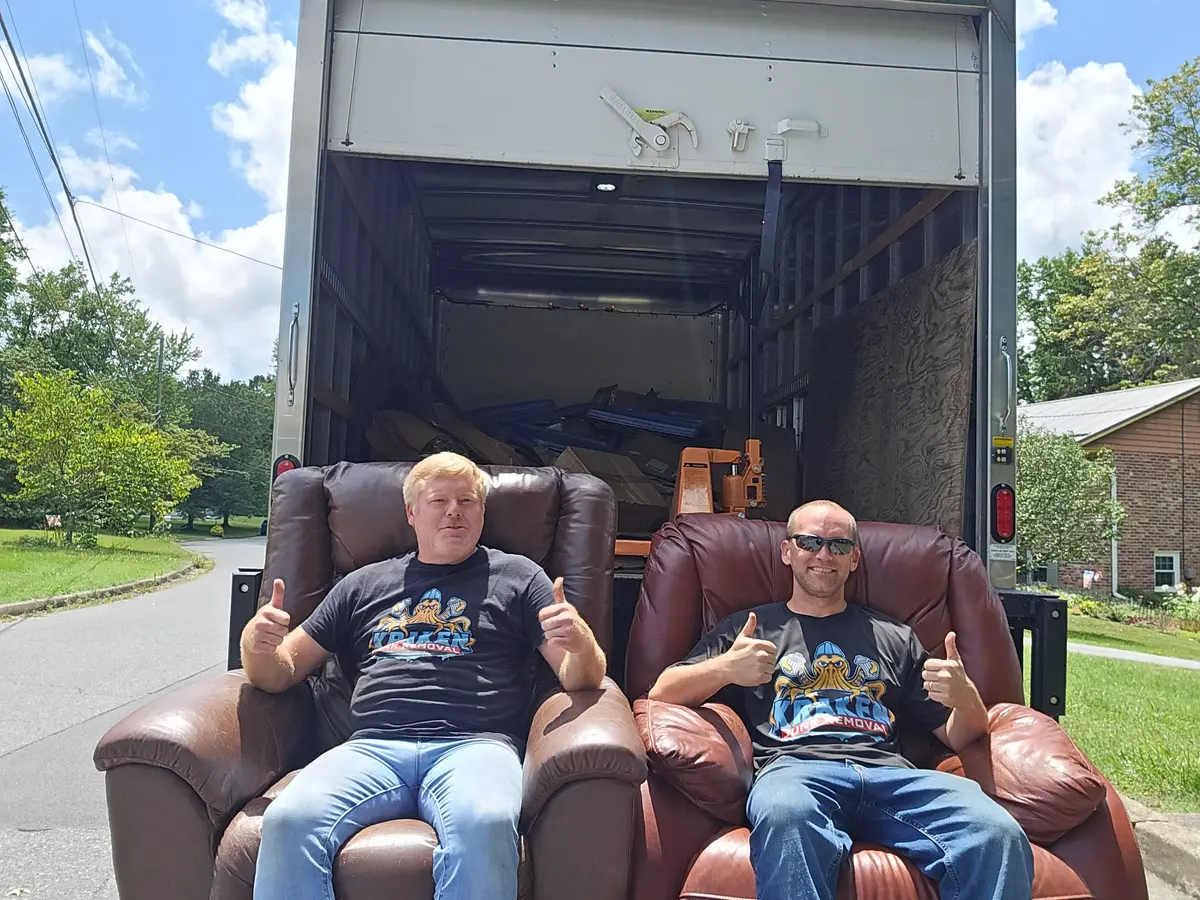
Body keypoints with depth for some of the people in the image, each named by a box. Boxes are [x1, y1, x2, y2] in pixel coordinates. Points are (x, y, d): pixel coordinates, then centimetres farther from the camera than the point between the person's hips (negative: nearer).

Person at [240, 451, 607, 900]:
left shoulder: (518, 576, 17)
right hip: (372, 746, 2)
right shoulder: (364, 584, 24)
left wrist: (582, 644, -15)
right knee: (288, 821, -29)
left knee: (486, 825, -35)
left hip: (475, 744, -1)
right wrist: (256, 645, -1)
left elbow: (580, 678, 10)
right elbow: (279, 674, 24)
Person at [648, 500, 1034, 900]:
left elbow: (958, 737, 25)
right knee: (788, 817, -40)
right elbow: (662, 694, 10)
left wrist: (966, 698, 0)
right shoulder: (748, 628, 21)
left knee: (999, 836, -30)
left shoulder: (894, 637, 28)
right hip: (793, 766, -2)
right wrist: (725, 668, -11)